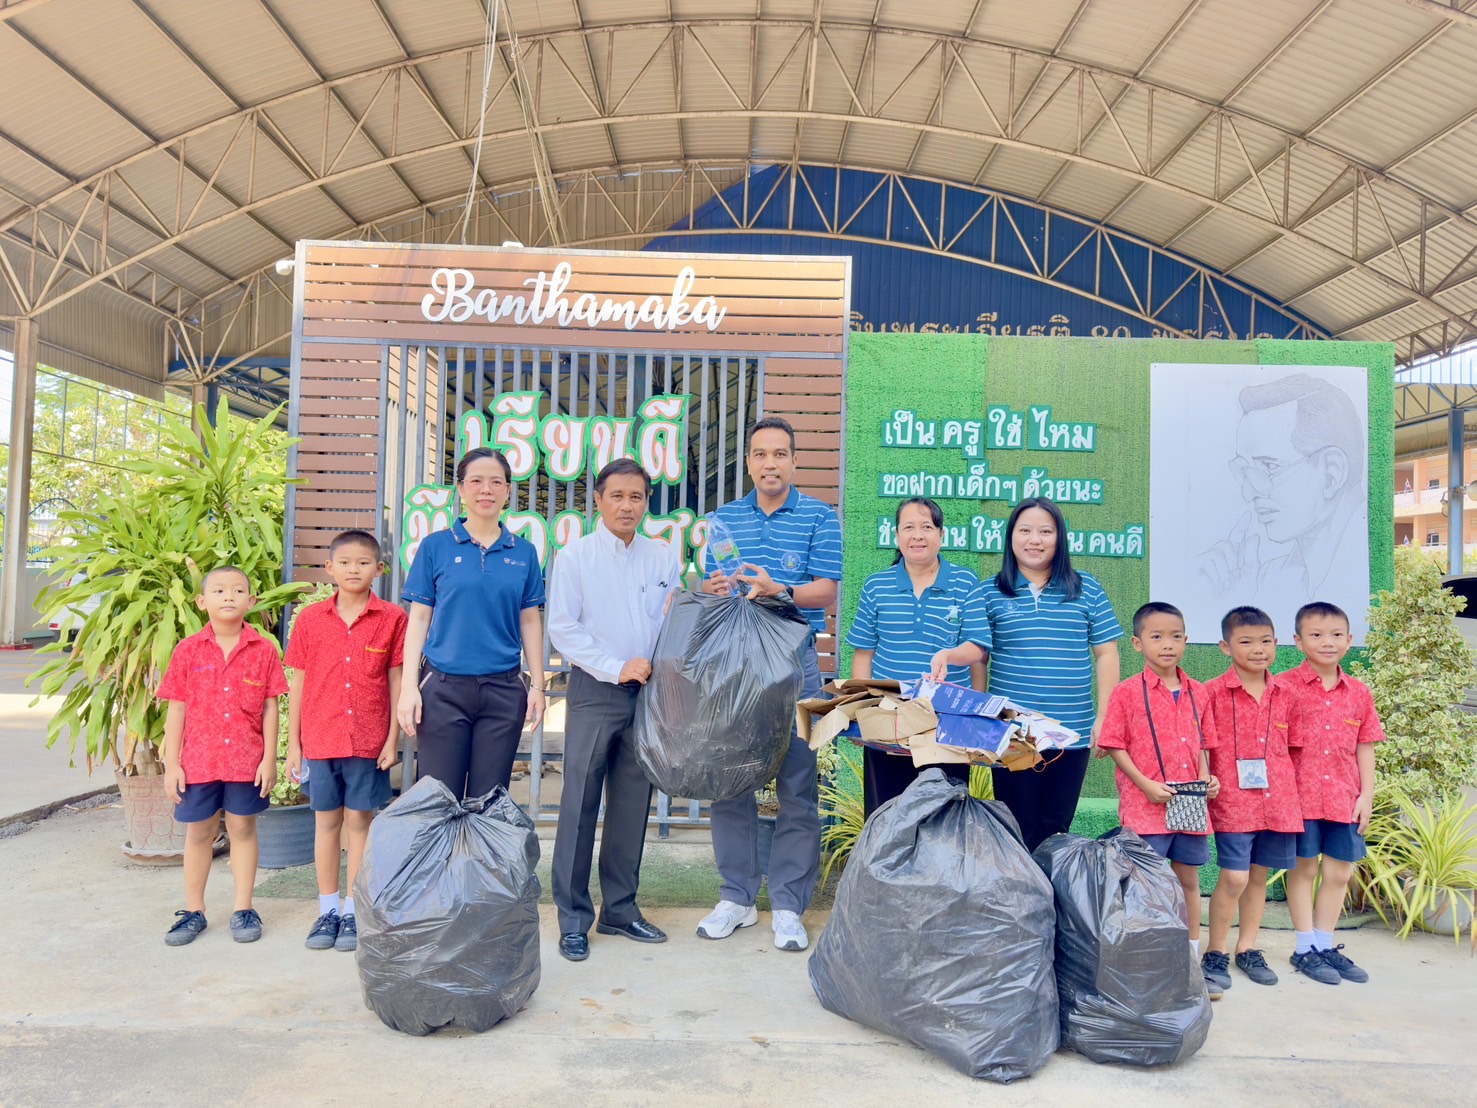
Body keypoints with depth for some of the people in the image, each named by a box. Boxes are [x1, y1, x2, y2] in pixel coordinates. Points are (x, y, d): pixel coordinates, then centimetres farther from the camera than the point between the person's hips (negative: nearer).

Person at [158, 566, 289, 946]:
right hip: (199, 759, 1)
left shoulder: (264, 650, -3)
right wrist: (171, 763, -1)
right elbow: (176, 708, 1)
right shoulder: (188, 650, -2)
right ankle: (193, 911, 26)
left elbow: (270, 707, -1)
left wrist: (269, 758, -4)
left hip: (247, 759, -1)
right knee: (199, 832, 12)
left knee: (243, 829, 10)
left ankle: (243, 909, 21)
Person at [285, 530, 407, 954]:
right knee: (326, 821, 11)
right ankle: (328, 909, 23)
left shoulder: (392, 618, -3)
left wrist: (392, 739, -3)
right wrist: (293, 742, 5)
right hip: (319, 739, 2)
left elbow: (396, 682, 0)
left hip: (368, 740, -2)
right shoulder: (310, 618, 3)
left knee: (360, 821, 6)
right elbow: (298, 682, 6)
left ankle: (353, 911, 17)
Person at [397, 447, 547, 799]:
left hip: (503, 690, 2)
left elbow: (530, 621, 9)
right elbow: (418, 618, 2)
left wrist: (537, 686, 5)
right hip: (444, 688, -1)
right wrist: (408, 687, -5)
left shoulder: (523, 552, 7)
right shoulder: (436, 546, 2)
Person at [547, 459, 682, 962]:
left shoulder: (663, 558, 10)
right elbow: (563, 628, -6)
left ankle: (620, 909, 23)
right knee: (580, 804, -2)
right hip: (594, 692, -3)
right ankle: (573, 919, 8)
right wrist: (616, 668, -12)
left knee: (633, 804, 10)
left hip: (649, 693, 4)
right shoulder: (576, 556, 0)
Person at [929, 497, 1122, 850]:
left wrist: (1103, 717, 1)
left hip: (1072, 733, 1)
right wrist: (948, 655, -22)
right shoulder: (991, 592, 4)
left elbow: (1106, 654, 6)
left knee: (1055, 827, 11)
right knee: (1018, 828, 6)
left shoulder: (1087, 590, 5)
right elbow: (978, 648, 0)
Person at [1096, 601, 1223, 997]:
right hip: (1145, 804, -5)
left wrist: (1207, 778, -1)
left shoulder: (1198, 693, 8)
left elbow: (1202, 743, 16)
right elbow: (1114, 746, -7)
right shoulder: (1127, 693, -6)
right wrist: (1146, 785, -15)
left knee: (1189, 880, 14)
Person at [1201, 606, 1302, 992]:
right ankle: (1216, 952, 10)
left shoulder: (1284, 695, 9)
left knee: (1260, 875, 13)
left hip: (1278, 801, 5)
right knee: (1234, 878, -6)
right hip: (1233, 801, -5)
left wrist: (1294, 793, 13)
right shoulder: (1213, 692, -6)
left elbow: (1292, 747, 17)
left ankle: (1248, 948, 27)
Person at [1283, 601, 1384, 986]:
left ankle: (1325, 946, 25)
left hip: (1344, 798, 4)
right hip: (1300, 795, -4)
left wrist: (1366, 795, 4)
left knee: (1339, 873, 11)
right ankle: (1306, 949, 17)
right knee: (1304, 869, 6)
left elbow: (1365, 749, 10)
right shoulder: (1285, 688, -7)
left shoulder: (1359, 693, 7)